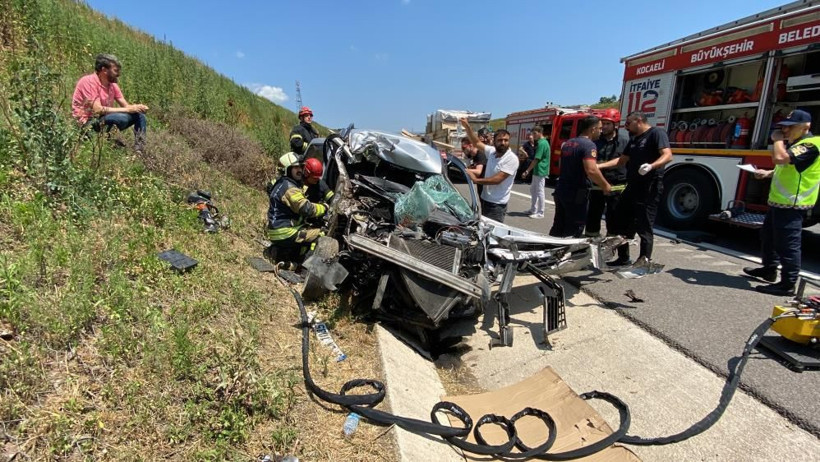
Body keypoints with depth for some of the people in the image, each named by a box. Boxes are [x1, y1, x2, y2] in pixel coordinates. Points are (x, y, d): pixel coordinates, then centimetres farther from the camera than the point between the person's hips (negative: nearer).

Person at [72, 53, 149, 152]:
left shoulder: (112, 84, 6)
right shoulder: (88, 81, -16)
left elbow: (126, 105, 5)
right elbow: (98, 109, -24)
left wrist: (138, 107, -18)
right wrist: (127, 109, -23)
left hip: (104, 119, 8)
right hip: (87, 124, -8)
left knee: (139, 115, -2)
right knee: (122, 117, -32)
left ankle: (139, 150, -8)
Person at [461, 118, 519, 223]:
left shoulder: (512, 159, -16)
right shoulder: (492, 151, 5)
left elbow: (497, 179, -22)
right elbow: (477, 143, 14)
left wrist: (476, 180, -17)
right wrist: (467, 127, 2)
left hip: (497, 205, -7)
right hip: (485, 200, 7)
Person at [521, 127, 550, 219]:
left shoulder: (542, 143, -17)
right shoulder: (543, 142, 15)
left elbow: (536, 159, -21)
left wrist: (527, 171, -20)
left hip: (540, 171, -10)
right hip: (537, 171, 10)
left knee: (539, 191, -3)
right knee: (533, 190, 16)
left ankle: (540, 213, 5)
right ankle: (533, 210, 25)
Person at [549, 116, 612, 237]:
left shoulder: (567, 143, 11)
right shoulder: (589, 145, -15)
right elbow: (591, 171, -29)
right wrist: (605, 186, -14)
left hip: (561, 190, 8)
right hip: (576, 194, -8)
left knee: (557, 229, 15)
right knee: (573, 231, 1)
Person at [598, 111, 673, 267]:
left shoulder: (656, 133, -7)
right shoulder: (633, 139, 19)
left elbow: (667, 156, -19)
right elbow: (622, 160, 22)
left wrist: (651, 166, -37)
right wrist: (600, 166, 13)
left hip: (649, 187, -9)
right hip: (632, 186, 9)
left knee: (643, 224, -5)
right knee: (622, 221, 11)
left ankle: (645, 259, 6)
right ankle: (623, 257, 22)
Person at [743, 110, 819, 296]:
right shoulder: (796, 143, 17)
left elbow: (780, 158, -33)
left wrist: (778, 139, -15)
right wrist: (768, 173, 12)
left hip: (791, 204, -11)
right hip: (779, 201, 11)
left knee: (787, 245, -5)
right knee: (768, 236, 22)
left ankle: (788, 284, 2)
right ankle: (769, 270, 37)